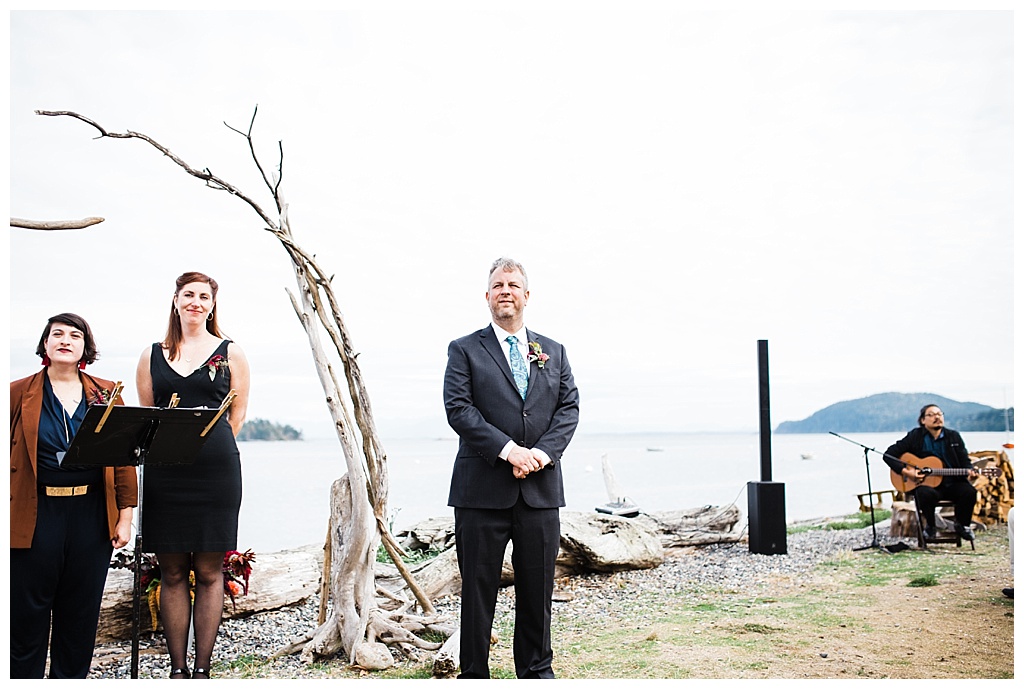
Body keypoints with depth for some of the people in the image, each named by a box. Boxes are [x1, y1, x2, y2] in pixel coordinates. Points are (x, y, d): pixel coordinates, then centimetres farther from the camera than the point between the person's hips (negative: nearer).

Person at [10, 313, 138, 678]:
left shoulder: (106, 394, 8)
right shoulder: (18, 392, 5)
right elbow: (8, 455, 4)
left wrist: (125, 515, 2)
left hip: (93, 516, 2)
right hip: (35, 516, -1)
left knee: (82, 611, 9)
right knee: (28, 610, 5)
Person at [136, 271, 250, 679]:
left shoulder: (230, 354, 8)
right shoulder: (153, 355, 13)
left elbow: (237, 417, 7)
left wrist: (207, 447, -1)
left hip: (215, 472, -2)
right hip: (165, 473, 2)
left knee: (209, 572, 2)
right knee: (172, 572, 5)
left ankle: (202, 668, 10)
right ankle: (177, 668, 14)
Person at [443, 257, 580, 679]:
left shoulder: (553, 352, 15)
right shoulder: (465, 350, 4)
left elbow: (569, 407, 7)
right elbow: (458, 408, -8)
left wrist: (543, 451, -11)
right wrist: (508, 450, -17)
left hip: (541, 488, 3)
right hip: (483, 487, -3)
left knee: (538, 585, 10)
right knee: (478, 588, 4)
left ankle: (536, 669, 25)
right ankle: (474, 675, 16)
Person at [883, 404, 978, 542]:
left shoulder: (954, 436, 10)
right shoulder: (914, 436, 2)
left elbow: (964, 461, 8)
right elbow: (888, 455, -1)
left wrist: (969, 472, -16)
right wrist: (905, 471, -14)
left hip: (952, 484, 3)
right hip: (924, 484, -3)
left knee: (969, 491, -28)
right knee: (926, 493, -37)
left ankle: (962, 525, 2)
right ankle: (930, 525, -6)